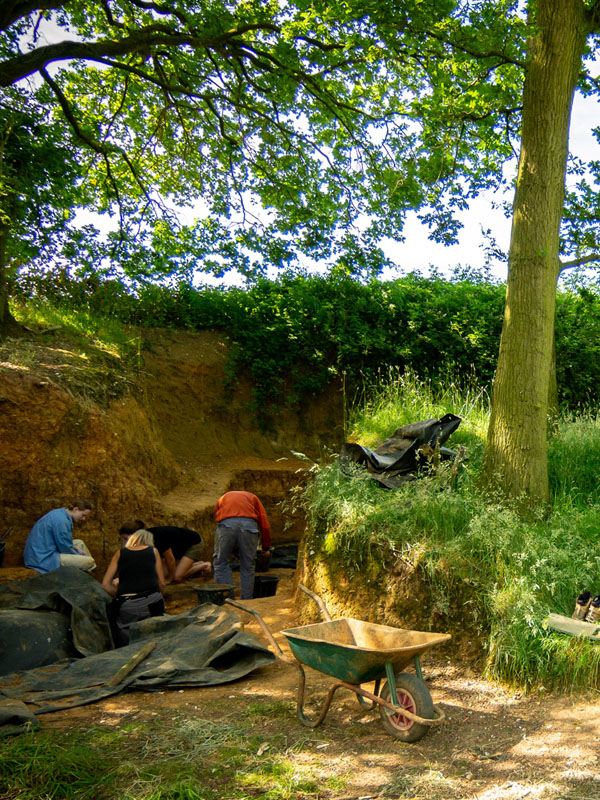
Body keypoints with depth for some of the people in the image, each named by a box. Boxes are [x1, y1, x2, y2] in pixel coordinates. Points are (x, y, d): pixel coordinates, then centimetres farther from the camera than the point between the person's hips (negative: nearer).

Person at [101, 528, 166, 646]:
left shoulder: (120, 553, 14)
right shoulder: (153, 551, 12)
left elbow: (105, 585, 8)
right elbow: (161, 584, 10)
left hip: (126, 608, 0)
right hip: (152, 604, 0)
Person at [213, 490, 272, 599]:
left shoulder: (222, 499, 37)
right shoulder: (253, 498, 34)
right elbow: (265, 525, 24)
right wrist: (265, 548, 35)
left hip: (226, 525, -1)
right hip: (249, 524, 1)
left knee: (221, 564, 12)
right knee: (247, 567, 14)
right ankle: (246, 601, 18)